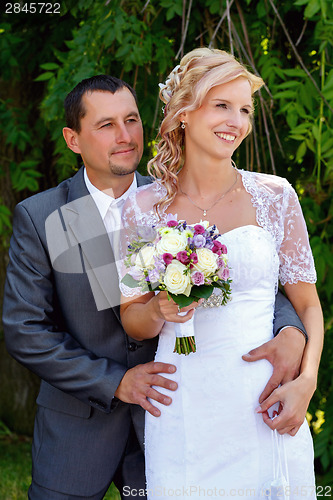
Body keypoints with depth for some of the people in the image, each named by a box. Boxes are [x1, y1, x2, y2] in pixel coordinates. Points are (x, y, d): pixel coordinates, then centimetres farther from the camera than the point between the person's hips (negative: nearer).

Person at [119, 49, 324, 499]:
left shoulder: (274, 196, 0)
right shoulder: (144, 208, 0)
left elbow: (307, 306, 4)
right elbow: (132, 322, 7)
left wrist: (305, 383, -11)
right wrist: (159, 310, -15)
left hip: (266, 411, 0)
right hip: (184, 419, 0)